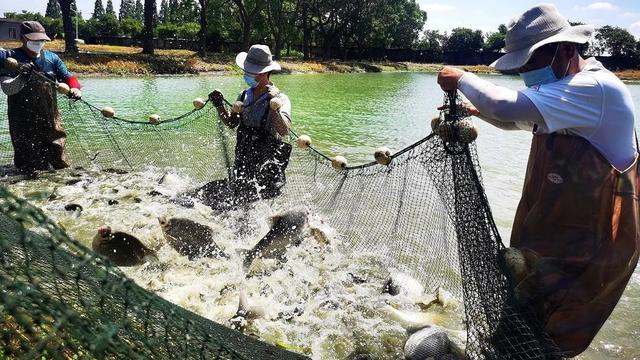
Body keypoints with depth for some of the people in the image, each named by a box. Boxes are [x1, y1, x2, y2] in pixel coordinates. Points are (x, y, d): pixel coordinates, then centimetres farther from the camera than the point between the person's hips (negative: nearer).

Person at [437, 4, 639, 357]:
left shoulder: (596, 89, -25)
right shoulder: (566, 86, 8)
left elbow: (508, 106, -35)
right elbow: (516, 118, 22)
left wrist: (461, 79, -18)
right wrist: (476, 110, 5)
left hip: (591, 239, -10)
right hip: (555, 227, 10)